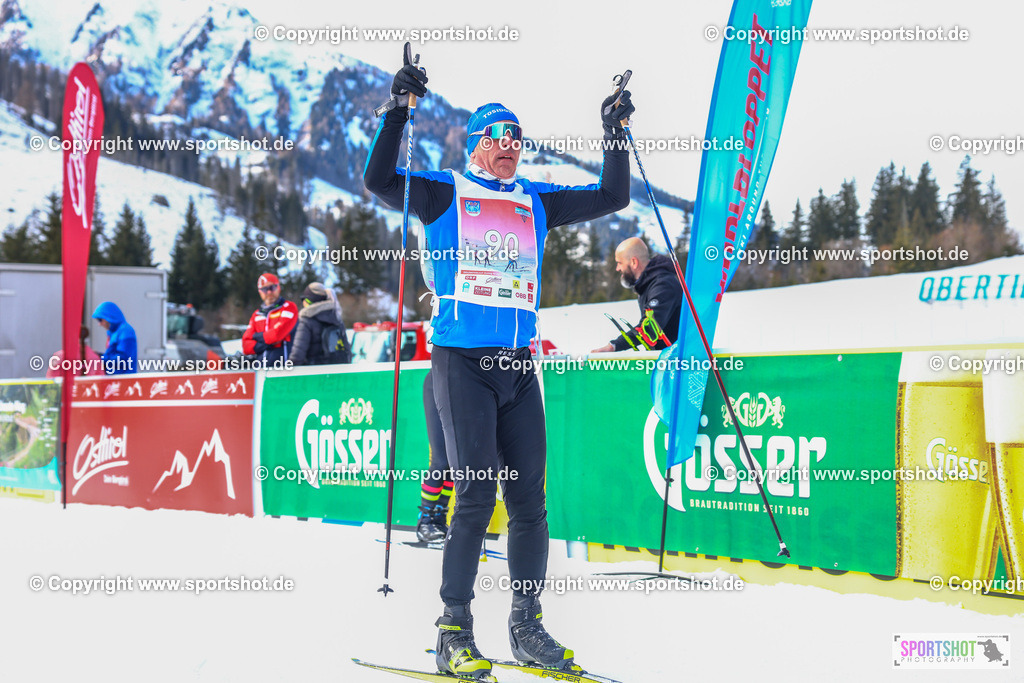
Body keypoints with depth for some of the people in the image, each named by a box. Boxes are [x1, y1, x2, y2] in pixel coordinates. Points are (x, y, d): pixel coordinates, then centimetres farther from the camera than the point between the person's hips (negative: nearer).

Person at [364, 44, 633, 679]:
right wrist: (400, 109, -12)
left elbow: (612, 198, 19)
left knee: (529, 496, 2)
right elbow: (380, 180, -7)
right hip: (461, 359, -4)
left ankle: (527, 624, 12)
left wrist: (616, 132, 12)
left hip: (519, 365, 4)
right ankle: (455, 630, -2)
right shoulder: (444, 193, 7)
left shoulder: (537, 201, 17)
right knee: (476, 493, -11)